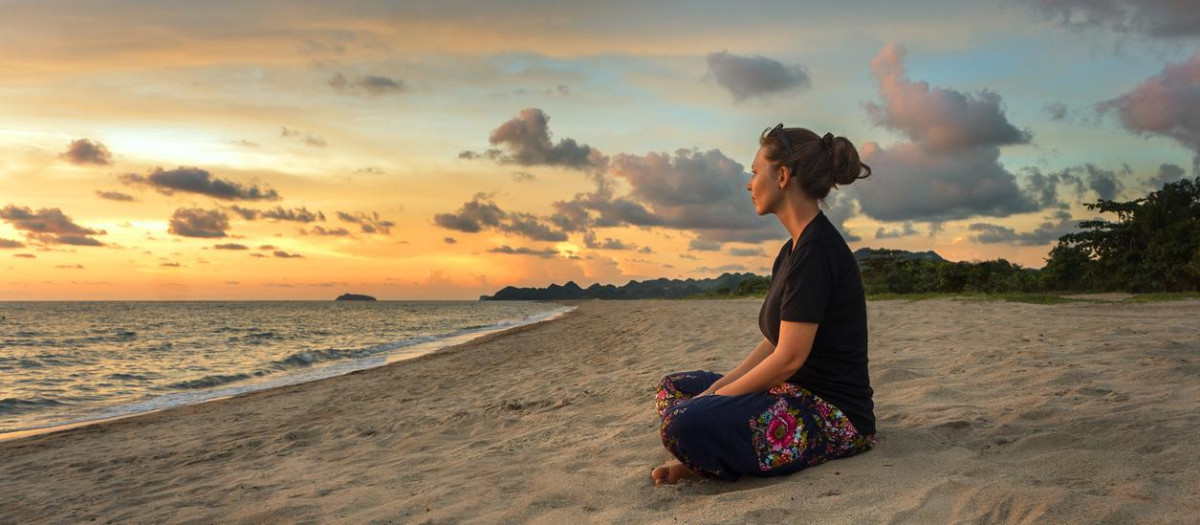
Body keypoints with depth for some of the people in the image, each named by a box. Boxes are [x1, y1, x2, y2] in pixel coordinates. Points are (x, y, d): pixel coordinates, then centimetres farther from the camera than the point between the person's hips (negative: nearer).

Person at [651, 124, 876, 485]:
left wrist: (716, 397, -11)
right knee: (673, 388, 14)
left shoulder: (817, 249, -18)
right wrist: (719, 387, 3)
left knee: (686, 423, -31)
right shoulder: (794, 250, 14)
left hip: (836, 416, -11)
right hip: (799, 395, 11)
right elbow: (772, 344, 15)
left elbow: (788, 358, -21)